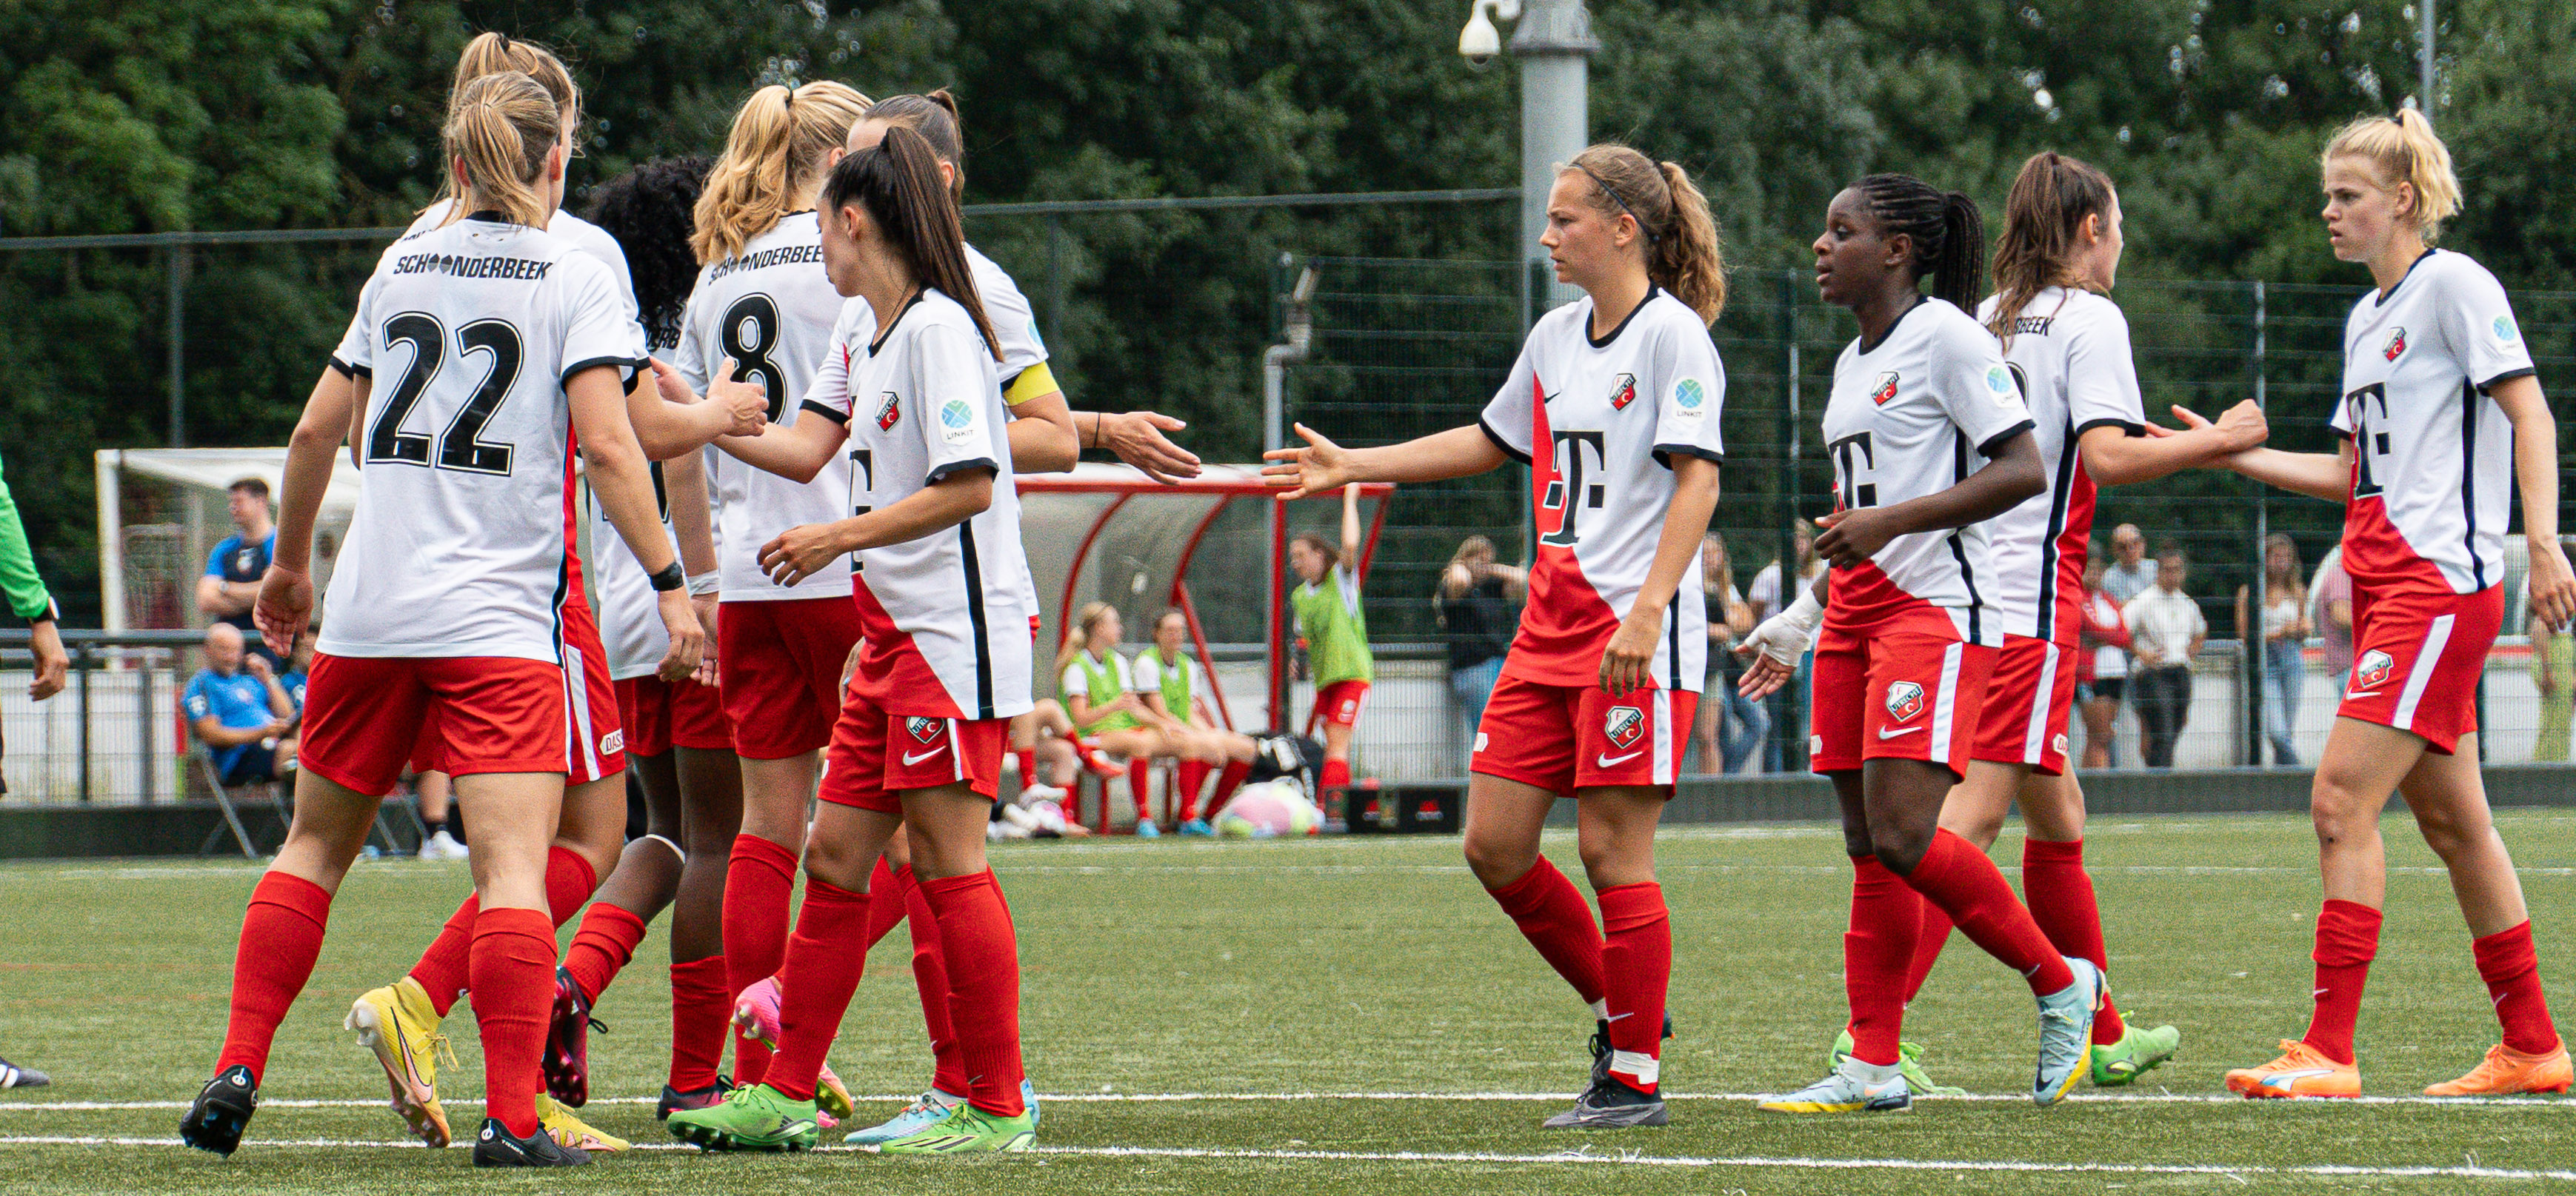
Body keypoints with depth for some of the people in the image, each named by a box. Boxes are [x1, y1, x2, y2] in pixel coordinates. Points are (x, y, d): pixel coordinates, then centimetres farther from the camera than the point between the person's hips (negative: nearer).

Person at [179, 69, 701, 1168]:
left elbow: (318, 429, 16)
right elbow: (606, 446, -12)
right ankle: (513, 1118, -20)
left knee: (317, 841, 17)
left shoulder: (401, 266, 12)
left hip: (368, 610, 5)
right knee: (514, 865, -10)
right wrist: (670, 584, -8)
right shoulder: (574, 277, -1)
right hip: (500, 616, -5)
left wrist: (289, 563, 29)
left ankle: (236, 1074, 12)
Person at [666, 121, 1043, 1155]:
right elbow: (809, 447, 10)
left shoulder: (937, 328, -14)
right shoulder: (861, 329, 14)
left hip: (956, 626, -9)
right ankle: (783, 1096, 13)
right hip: (891, 630, 9)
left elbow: (970, 486, -20)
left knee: (946, 857, -7)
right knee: (835, 851, 9)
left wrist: (839, 539, -16)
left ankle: (996, 1107, -2)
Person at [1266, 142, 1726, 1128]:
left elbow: (1697, 480, -16)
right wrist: (1352, 467, 31)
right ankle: (1619, 1007, 21)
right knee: (1494, 844, 4)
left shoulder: (1674, 335, -9)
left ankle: (1636, 1079, 2)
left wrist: (1648, 611, -26)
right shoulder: (1555, 338, 15)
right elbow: (1492, 441, 31)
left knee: (1611, 847, -7)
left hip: (1637, 635, -8)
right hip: (1549, 629, 8)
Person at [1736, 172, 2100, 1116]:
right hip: (1856, 614, 9)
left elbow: (2022, 472, -16)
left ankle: (2060, 983, -2)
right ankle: (1874, 1066, 4)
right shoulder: (1853, 364, 19)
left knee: (1902, 836, -18)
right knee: (1868, 847, 4)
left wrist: (1885, 523, -21)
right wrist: (1798, 622, 26)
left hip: (1936, 610, -9)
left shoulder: (1944, 337, -8)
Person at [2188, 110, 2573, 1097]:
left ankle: (2328, 1052, -16)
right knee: (2449, 819, 10)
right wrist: (2236, 454, 17)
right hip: (2385, 584, 9)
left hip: (2441, 582, -9)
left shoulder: (2455, 284, -6)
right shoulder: (2366, 318, 19)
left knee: (2341, 801, -15)